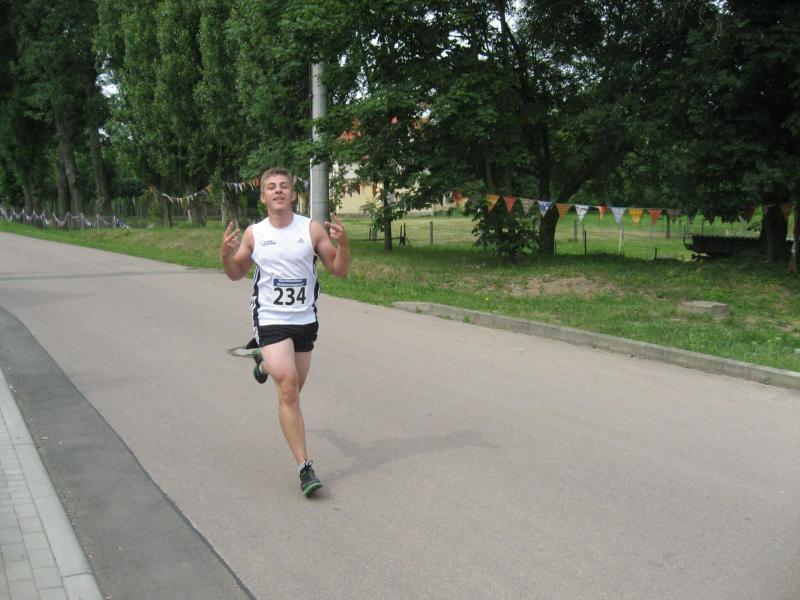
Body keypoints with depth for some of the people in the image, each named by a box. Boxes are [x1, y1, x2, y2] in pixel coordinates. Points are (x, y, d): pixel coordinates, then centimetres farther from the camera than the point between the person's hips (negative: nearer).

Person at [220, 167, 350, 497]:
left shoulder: (312, 229, -4)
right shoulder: (253, 234, -2)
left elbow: (340, 270, -1)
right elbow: (237, 273, 12)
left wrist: (342, 243, -20)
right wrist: (225, 254, -9)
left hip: (305, 321, 2)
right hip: (270, 321, -2)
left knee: (293, 390, 19)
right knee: (289, 391, -14)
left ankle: (264, 362, 53)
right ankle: (304, 467, -7)